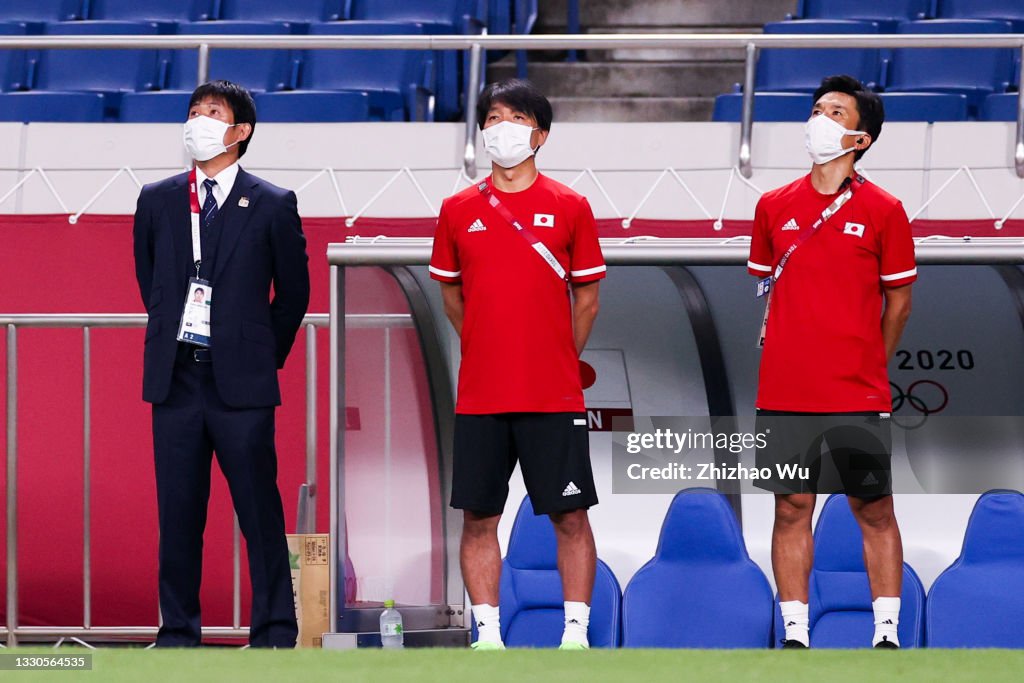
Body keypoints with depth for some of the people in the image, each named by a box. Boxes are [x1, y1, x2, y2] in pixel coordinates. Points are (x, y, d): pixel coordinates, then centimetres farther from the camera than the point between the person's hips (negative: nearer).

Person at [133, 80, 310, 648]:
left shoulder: (273, 206, 0)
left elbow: (294, 291, 8)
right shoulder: (157, 201, 9)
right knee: (177, 511, 5)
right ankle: (177, 633, 10)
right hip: (176, 378, 3)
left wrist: (266, 355, 8)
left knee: (260, 512, -2)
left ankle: (274, 634, 4)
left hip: (242, 384, -3)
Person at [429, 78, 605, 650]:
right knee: (479, 517, 2)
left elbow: (588, 298, 7)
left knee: (570, 516, -1)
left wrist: (557, 361, 8)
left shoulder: (569, 207, 2)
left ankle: (576, 633, 6)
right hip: (480, 397, 2)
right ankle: (488, 635, 8)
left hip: (555, 398, -2)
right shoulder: (459, 211, 7)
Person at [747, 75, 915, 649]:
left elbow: (899, 298, 6)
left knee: (875, 511, 1)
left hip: (859, 397, -3)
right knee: (792, 508, 3)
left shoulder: (883, 210, -1)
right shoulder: (775, 207, 8)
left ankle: (887, 634, 7)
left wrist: (869, 365, 5)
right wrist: (784, 351, 9)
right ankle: (795, 635, 7)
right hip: (785, 393, 3)